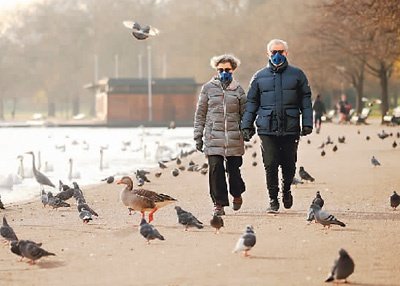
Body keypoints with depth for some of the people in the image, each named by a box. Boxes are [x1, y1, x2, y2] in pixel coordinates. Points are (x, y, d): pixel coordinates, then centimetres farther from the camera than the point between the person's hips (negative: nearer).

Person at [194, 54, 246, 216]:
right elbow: (200, 114, 9)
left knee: (233, 168, 3)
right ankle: (219, 203, 0)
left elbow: (245, 113, 13)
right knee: (216, 169, -7)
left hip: (234, 137, 0)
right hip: (213, 137, 0)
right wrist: (198, 136, 6)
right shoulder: (208, 88, 8)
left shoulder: (238, 89, 9)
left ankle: (237, 194, 32)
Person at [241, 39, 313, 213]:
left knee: (289, 164, 5)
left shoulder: (297, 75, 7)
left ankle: (286, 190, 33)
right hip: (267, 129, 0)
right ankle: (273, 200, 7)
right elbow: (251, 102, 13)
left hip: (290, 129, 0)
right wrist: (246, 125, 6)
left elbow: (306, 101, 7)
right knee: (270, 165, -4)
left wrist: (307, 123, -1)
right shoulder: (259, 77, 10)